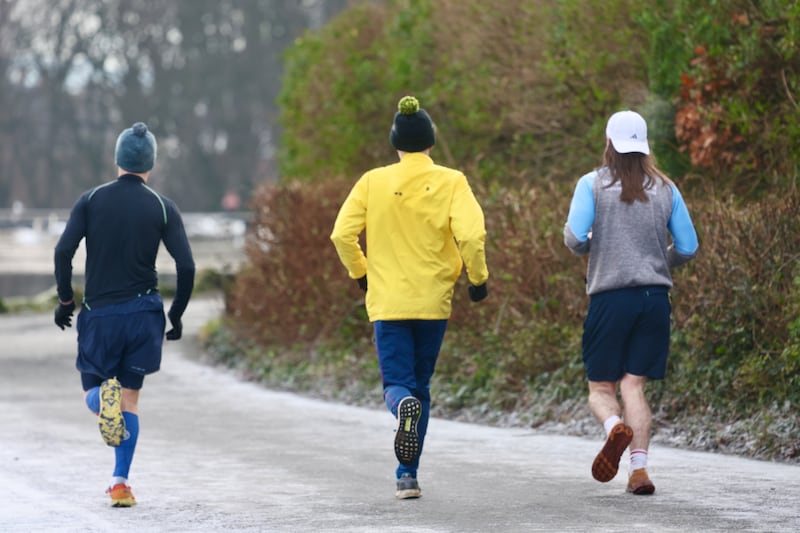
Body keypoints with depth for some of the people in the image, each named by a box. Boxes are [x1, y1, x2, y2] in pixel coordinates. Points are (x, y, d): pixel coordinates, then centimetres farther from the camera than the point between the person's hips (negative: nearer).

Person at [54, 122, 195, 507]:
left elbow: (63, 251, -9)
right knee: (130, 398, 12)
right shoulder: (163, 208, 0)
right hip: (143, 313, 1)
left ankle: (103, 398, -25)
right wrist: (177, 315, 6)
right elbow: (186, 266, -6)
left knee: (92, 392, 13)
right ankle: (120, 484, 4)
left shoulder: (91, 200, 0)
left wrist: (65, 300, 3)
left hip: (97, 314, -1)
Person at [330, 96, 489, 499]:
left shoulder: (373, 182, 0)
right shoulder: (450, 182, -3)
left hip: (387, 301, 0)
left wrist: (359, 271, 14)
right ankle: (408, 474, 10)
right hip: (434, 300, 1)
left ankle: (404, 405, -34)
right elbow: (471, 235, -15)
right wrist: (478, 277, 1)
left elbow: (343, 234, -3)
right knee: (420, 385, 14)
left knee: (398, 384, 3)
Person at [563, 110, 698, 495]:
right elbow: (688, 248, 7)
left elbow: (575, 237, -11)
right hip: (656, 297, 2)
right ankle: (639, 469, -9)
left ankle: (615, 427, -26)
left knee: (600, 388, 7)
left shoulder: (593, 184, -1)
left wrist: (583, 247, 12)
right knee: (633, 385, 5)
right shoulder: (665, 190, 7)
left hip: (610, 296, -2)